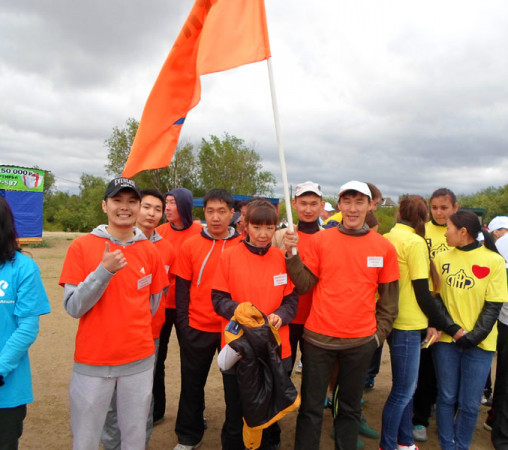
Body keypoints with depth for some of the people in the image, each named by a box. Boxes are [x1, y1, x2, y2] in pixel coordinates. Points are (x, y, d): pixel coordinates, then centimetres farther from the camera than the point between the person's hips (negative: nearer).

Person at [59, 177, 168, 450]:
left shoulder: (149, 251, 1)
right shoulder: (81, 246, -6)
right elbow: (73, 308, -11)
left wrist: (132, 327, 6)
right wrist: (104, 270, -21)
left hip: (140, 360, 2)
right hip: (92, 360, -2)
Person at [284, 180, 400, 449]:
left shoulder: (384, 247, 0)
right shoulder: (320, 240, -3)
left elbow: (389, 296, 7)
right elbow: (304, 284, -3)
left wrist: (381, 332, 4)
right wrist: (292, 255, -15)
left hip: (361, 341, 1)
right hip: (318, 338, -1)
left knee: (350, 407, 18)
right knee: (311, 407, 11)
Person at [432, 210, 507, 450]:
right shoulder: (441, 258, 3)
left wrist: (474, 337, -12)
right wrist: (453, 329, -9)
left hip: (479, 343, -2)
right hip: (446, 340, 2)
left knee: (470, 403, 5)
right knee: (447, 398, 8)